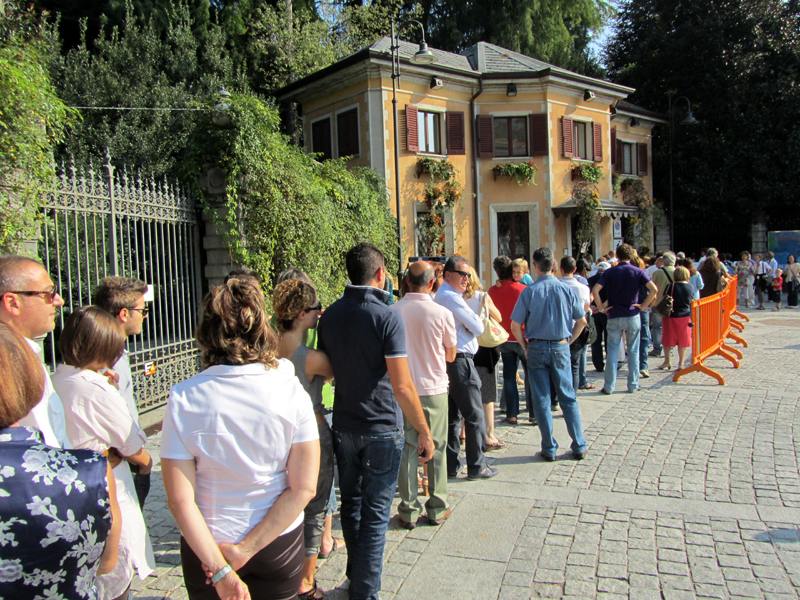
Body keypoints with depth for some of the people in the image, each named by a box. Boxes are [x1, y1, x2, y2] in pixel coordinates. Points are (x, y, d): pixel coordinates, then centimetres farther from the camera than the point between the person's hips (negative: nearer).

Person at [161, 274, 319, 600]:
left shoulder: (184, 398, -16)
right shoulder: (289, 388, -16)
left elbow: (179, 500, -17)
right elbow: (304, 487, -16)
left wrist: (219, 569, -12)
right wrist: (249, 547, -11)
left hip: (207, 547, 0)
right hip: (280, 544, 0)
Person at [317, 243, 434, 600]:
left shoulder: (329, 316, 1)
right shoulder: (386, 318, -17)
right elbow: (402, 386, -19)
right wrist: (423, 432, -11)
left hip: (344, 426, 6)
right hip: (382, 429, -6)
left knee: (351, 503, 20)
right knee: (375, 513, 6)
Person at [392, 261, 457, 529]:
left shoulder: (393, 312, -8)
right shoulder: (442, 313, -11)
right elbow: (450, 355, 1)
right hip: (434, 389, -1)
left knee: (408, 448, 11)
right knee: (436, 449, 12)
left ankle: (409, 510, 17)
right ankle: (437, 508, 22)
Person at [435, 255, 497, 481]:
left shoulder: (441, 295, 16)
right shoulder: (452, 297, -16)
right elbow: (478, 328, -12)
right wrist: (477, 316, 6)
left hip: (448, 360, 10)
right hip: (461, 360, -10)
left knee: (453, 415, 15)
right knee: (475, 415, 1)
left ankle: (450, 465, 21)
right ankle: (476, 466, 10)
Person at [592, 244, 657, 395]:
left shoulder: (610, 272, -2)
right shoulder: (638, 272, -1)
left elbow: (595, 290, -14)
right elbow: (654, 289, -12)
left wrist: (601, 307, -5)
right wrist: (644, 306, -4)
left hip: (614, 316, 0)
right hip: (633, 316, 0)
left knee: (612, 351, 5)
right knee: (633, 351, 10)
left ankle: (609, 386, 6)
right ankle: (633, 385, 14)